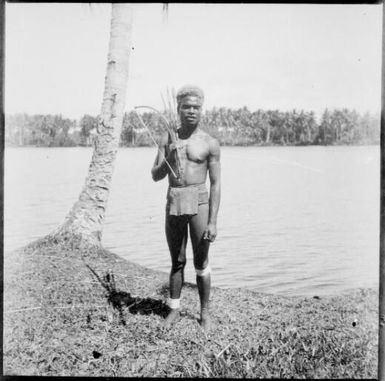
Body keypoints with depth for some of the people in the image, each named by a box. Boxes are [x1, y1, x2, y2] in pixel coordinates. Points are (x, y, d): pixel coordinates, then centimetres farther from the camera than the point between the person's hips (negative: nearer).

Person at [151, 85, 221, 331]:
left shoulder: (210, 143, -3)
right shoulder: (167, 139, 7)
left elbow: (216, 184, -5)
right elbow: (156, 176, 6)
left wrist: (213, 222, -10)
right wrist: (169, 157, -14)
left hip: (199, 203, -3)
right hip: (173, 203, 3)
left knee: (201, 263, 5)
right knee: (176, 261, 13)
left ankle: (205, 312, 20)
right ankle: (174, 308, 27)